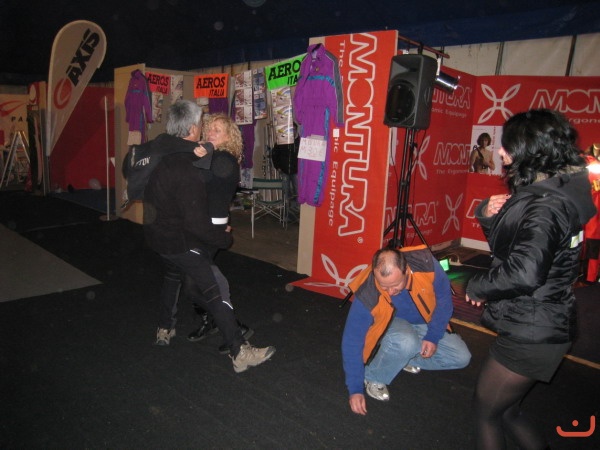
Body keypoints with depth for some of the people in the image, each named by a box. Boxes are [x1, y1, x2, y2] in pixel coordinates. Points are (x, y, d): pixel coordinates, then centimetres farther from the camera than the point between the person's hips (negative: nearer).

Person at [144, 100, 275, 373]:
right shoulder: (188, 172, -28)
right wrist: (224, 238, -13)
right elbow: (197, 224, -28)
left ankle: (165, 329, 47)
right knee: (214, 294, -7)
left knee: (173, 276, 32)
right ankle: (240, 353, -3)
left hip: (157, 233, 9)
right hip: (180, 242, -9)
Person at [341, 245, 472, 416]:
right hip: (390, 325, -4)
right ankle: (374, 378, -10)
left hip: (426, 324, 4)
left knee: (461, 357, -9)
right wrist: (355, 389, -28)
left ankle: (406, 359, 7)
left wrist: (433, 336, -17)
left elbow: (444, 298, -12)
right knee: (406, 342, -37)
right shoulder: (367, 295, -36)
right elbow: (352, 341, -28)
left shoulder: (425, 263, -31)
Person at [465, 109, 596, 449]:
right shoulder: (550, 192, 7)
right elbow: (508, 239, 17)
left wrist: (477, 286, -20)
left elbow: (524, 272, -38)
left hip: (532, 334, -9)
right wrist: (489, 213, -5)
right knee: (507, 410, 23)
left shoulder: (547, 204, -24)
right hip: (535, 327, 9)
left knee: (486, 410, 10)